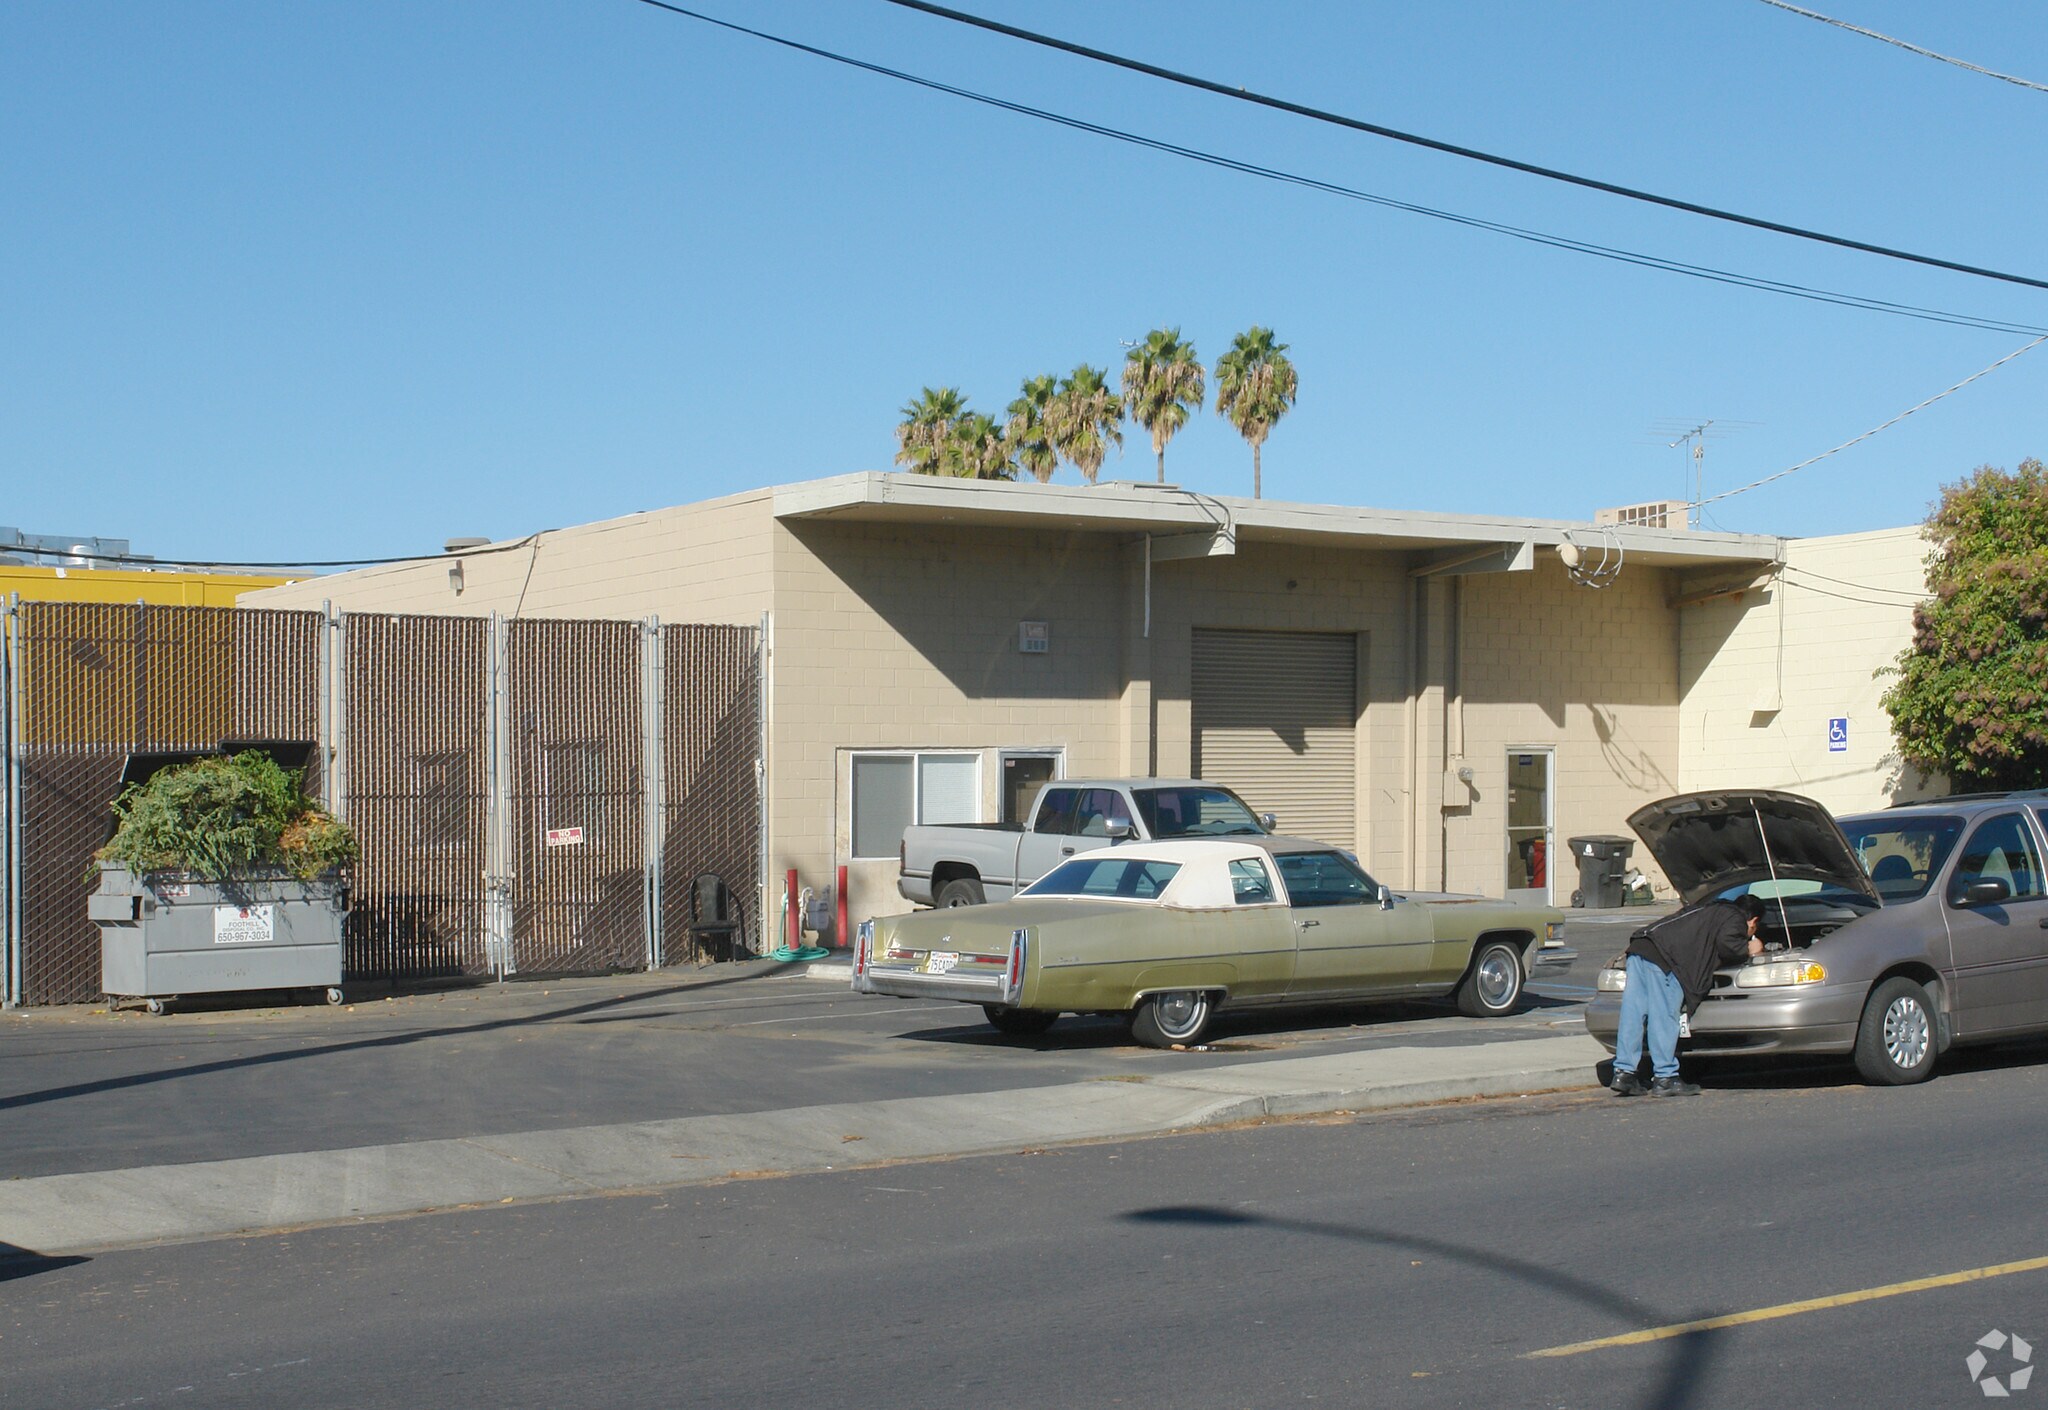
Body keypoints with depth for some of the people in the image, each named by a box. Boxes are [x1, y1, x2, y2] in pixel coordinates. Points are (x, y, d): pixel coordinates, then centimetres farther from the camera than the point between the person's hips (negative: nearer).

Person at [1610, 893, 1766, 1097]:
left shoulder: (1714, 909, 33)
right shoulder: (1735, 919, 8)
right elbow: (1725, 943, -9)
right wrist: (1747, 948, 10)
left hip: (1639, 948, 9)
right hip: (1662, 957, -9)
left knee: (1633, 1012, 6)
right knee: (1664, 1017, -5)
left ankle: (1624, 1073, 7)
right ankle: (1665, 1078, -3)